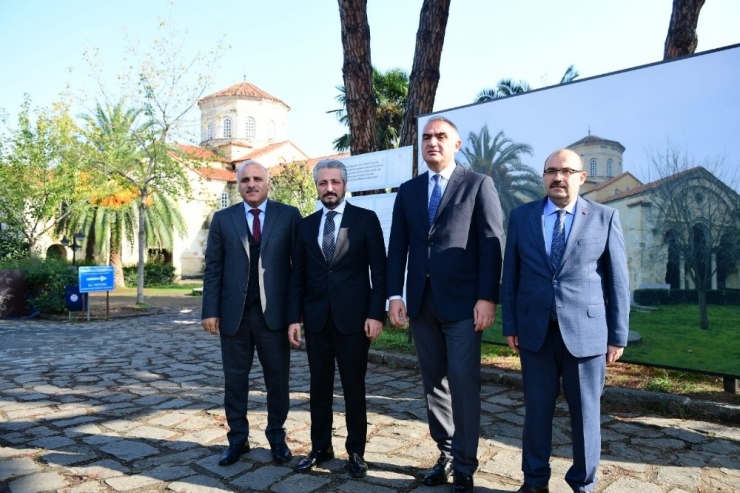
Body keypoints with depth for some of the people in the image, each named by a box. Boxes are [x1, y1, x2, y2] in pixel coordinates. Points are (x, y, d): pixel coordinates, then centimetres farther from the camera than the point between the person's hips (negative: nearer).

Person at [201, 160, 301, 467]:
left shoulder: (289, 216, 1)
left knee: (277, 379, 9)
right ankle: (237, 439, 27)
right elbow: (213, 268, 5)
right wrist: (210, 310, -2)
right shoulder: (222, 219, 7)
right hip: (234, 313, 2)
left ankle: (277, 437, 26)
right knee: (235, 378, 11)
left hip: (274, 312, -1)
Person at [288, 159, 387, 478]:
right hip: (316, 318, 3)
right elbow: (298, 276, 8)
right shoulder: (306, 225, 9)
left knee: (354, 387, 8)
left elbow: (378, 270, -4)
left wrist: (376, 314, -11)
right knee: (319, 387, 12)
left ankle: (356, 451, 23)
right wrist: (294, 317, 2)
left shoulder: (366, 219, -1)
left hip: (353, 317, -3)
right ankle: (320, 448, 28)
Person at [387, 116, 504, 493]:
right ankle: (446, 454, 27)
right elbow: (397, 247, 9)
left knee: (464, 384, 0)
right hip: (421, 303, 4)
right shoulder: (408, 190, 13)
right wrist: (395, 296, 1)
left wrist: (487, 298, -12)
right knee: (434, 383, 12)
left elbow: (491, 245, -5)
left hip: (463, 302, -4)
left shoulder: (478, 185, 1)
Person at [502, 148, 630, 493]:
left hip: (586, 331, -1)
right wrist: (510, 325, 3)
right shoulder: (521, 216, 5)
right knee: (536, 409, 11)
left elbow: (618, 280, 2)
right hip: (535, 330, 1)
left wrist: (618, 335, -1)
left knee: (585, 413, 11)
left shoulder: (605, 217, 2)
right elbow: (511, 275, 6)